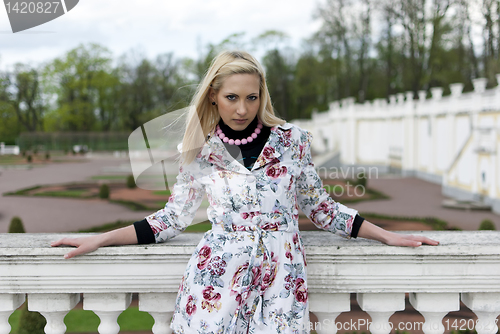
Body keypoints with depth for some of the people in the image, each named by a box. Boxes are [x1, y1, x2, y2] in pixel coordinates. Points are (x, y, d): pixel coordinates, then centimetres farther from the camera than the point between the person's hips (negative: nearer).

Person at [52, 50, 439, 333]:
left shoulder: (292, 140, 3)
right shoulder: (201, 153, 4)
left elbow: (320, 207, 11)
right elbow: (174, 217, 11)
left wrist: (388, 236, 9)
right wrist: (100, 240, 7)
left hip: (279, 277, 0)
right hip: (218, 277, 0)